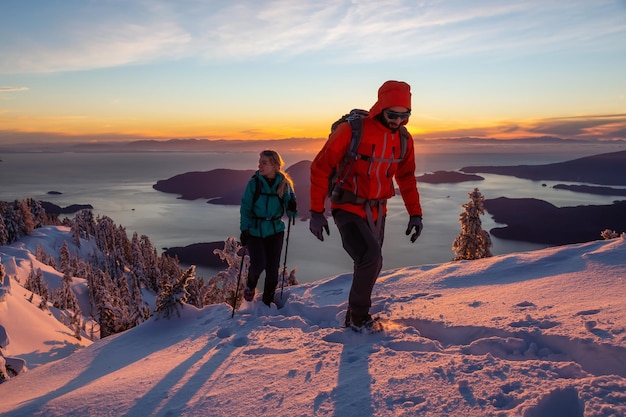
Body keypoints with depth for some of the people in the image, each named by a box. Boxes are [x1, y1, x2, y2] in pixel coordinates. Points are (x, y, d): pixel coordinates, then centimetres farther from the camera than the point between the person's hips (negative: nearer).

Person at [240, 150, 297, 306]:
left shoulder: (284, 184, -3)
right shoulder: (254, 183, -7)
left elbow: (290, 211, -1)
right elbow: (245, 208, -4)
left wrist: (292, 209, -24)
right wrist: (244, 229, -13)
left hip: (275, 231, 2)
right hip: (255, 231, -1)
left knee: (272, 268, 1)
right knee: (258, 264, -15)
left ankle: (268, 301, 21)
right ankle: (250, 285, 19)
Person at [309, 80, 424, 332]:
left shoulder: (404, 139, -1)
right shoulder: (352, 130, -18)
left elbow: (406, 178, 12)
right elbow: (320, 167, -14)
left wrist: (415, 213, 7)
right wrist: (316, 211, -18)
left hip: (377, 212, 6)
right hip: (348, 210, -6)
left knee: (370, 265, 13)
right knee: (371, 259, -21)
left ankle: (355, 315, 36)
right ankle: (358, 317, 4)